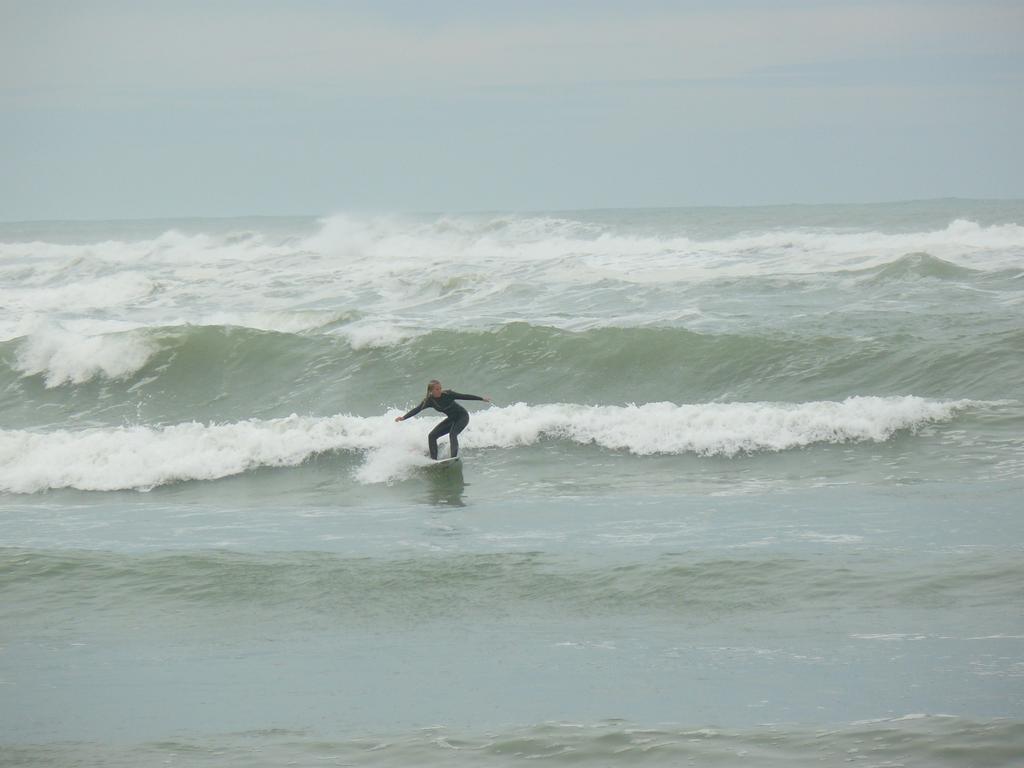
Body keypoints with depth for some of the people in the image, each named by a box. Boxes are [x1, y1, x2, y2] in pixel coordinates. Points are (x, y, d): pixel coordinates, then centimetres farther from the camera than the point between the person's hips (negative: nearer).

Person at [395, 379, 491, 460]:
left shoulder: (447, 394, -23)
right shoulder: (429, 401, -12)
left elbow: (464, 396, -19)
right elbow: (416, 410, -17)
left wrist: (482, 399, -16)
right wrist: (403, 418, -31)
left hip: (462, 416, -6)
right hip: (451, 419, 6)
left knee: (452, 434, -30)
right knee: (432, 436, -4)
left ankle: (454, 457, -39)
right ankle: (433, 460, -2)